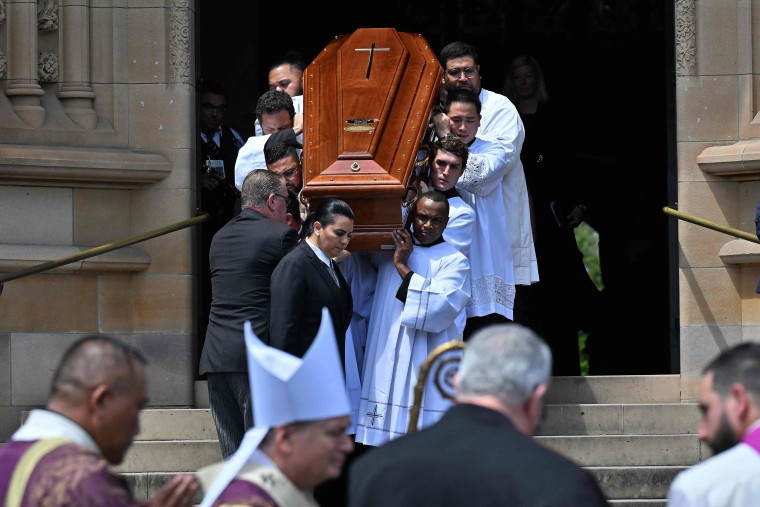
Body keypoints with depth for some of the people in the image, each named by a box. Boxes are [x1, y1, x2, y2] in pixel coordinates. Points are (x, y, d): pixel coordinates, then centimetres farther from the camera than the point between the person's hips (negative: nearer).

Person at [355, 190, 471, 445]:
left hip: (425, 368, -5)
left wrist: (402, 266, -11)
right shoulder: (389, 252, 13)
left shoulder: (454, 262, -3)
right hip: (385, 364, 5)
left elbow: (439, 309, -17)